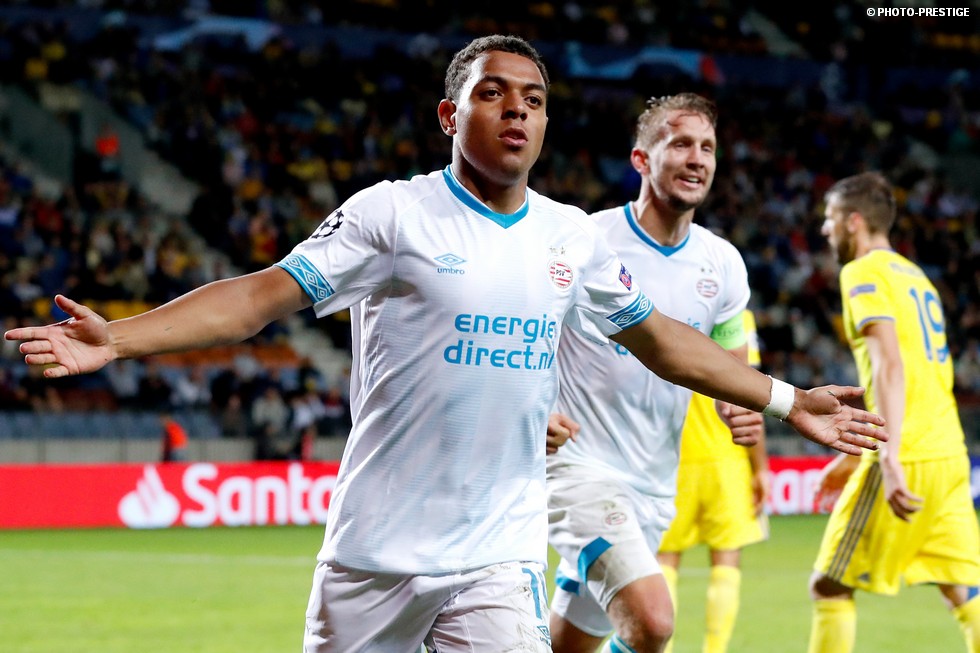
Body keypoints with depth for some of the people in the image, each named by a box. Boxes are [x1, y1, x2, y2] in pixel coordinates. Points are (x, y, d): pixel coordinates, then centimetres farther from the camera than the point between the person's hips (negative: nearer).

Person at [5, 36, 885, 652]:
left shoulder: (572, 238, 8)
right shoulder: (393, 214, -6)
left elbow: (658, 338, 21)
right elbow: (263, 296, -10)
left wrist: (785, 401, 23)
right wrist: (115, 340, -22)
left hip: (500, 554, 3)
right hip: (376, 548, -3)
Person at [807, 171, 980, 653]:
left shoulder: (864, 273, -4)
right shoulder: (914, 275, 22)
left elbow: (890, 366, -19)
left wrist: (889, 457, -28)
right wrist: (854, 458, 33)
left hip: (907, 461, -8)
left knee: (830, 586, 2)